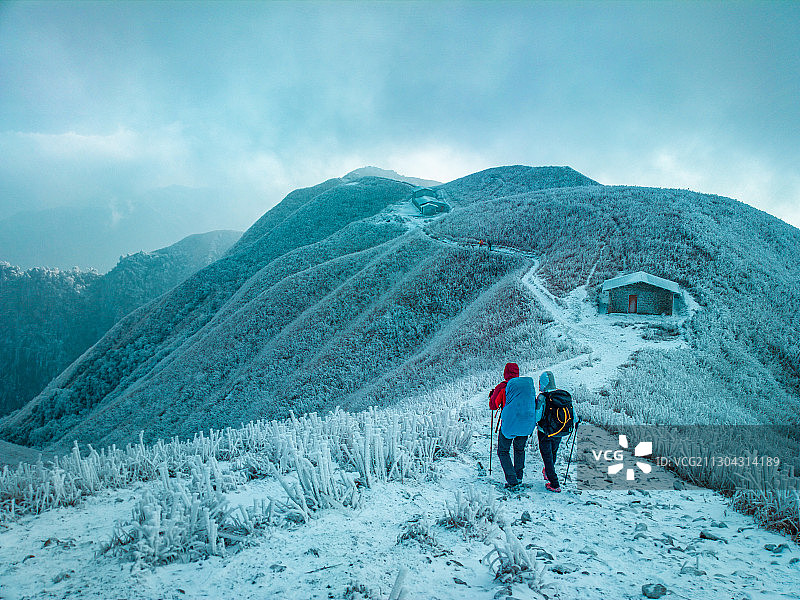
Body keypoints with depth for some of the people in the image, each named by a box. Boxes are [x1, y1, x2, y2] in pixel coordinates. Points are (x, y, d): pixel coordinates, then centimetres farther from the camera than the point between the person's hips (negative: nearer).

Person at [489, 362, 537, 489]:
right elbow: (534, 403, 15)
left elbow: (493, 406, -3)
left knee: (503, 451, 9)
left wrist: (492, 395, 16)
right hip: (526, 426, 4)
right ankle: (519, 476, 26)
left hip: (509, 424, -4)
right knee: (520, 449, 25)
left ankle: (512, 479, -3)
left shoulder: (502, 387, -9)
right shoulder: (530, 384, 5)